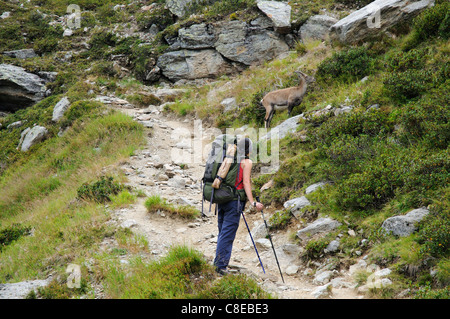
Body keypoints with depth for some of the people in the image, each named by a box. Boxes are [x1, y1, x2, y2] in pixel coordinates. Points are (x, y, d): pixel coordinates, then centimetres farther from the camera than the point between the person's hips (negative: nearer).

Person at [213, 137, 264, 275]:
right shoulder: (247, 162, -4)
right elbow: (246, 183, -12)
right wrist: (252, 202, -17)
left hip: (221, 199, 7)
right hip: (234, 201, -7)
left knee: (223, 233, 13)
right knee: (228, 234, -6)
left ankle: (218, 264, 14)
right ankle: (220, 265, -8)